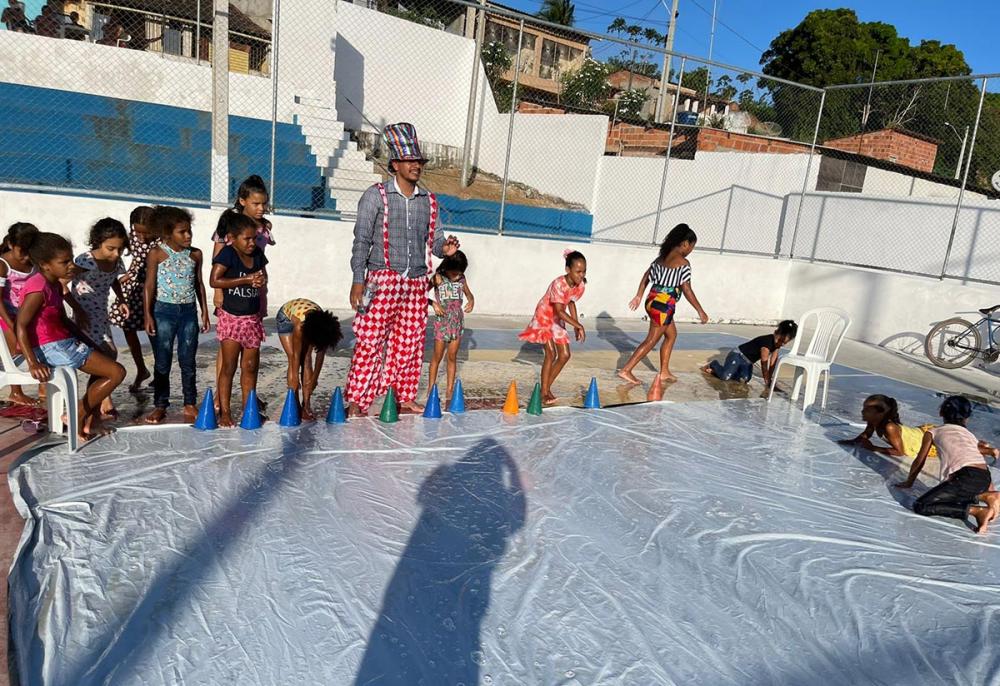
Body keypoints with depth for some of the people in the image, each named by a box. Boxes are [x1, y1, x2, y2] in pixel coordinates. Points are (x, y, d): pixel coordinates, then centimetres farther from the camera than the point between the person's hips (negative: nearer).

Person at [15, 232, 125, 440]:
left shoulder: (54, 284, 12)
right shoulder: (38, 288, -18)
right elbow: (21, 325, -23)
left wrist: (88, 342, 11)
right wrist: (32, 363, -28)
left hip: (63, 342, 11)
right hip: (50, 347, -11)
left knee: (106, 356, 26)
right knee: (117, 372, -12)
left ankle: (92, 419, 22)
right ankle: (76, 417, 2)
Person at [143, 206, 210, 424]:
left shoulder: (195, 254, 5)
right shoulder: (157, 253, -5)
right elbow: (149, 286, -4)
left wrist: (205, 312, 11)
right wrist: (148, 315, -9)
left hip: (188, 311, 3)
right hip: (163, 310, -3)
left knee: (188, 361, 8)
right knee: (162, 362, 5)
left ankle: (190, 404, 18)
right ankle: (160, 405, 15)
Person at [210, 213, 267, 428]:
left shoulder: (258, 254, 6)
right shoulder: (227, 254, -11)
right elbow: (214, 280, -21)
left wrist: (261, 281, -3)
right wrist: (246, 279, -21)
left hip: (252, 319, 5)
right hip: (231, 318, -5)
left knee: (250, 366, 11)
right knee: (229, 367, 1)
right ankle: (224, 412, 10)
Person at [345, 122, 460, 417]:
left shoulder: (429, 201, 13)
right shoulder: (376, 195, -1)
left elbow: (432, 240, 17)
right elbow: (361, 240, -3)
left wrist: (445, 247, -7)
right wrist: (358, 280, -11)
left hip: (417, 282, 5)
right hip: (383, 280, -5)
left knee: (410, 343, 8)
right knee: (370, 341, -5)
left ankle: (404, 398, 20)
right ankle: (356, 402, 3)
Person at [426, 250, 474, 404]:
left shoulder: (461, 278, 3)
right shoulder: (438, 278, -8)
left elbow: (468, 293, 17)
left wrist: (471, 301, -4)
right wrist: (433, 304, -21)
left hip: (457, 322, 3)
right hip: (442, 322, -3)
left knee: (452, 357, 7)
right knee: (437, 357, 3)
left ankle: (449, 390, 13)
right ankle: (431, 389, 13)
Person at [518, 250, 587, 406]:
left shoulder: (580, 285, -10)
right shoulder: (558, 284, -32)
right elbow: (559, 311, -34)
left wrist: (576, 326, 5)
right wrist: (578, 326, -35)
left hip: (558, 321, 7)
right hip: (544, 317, -7)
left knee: (565, 355, 2)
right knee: (551, 354, -17)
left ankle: (547, 387, 17)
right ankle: (544, 392, -7)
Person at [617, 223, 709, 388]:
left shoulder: (662, 256, 10)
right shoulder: (683, 263, -14)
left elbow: (646, 276, 14)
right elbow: (687, 290, -16)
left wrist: (639, 296, 21)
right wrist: (700, 311, -9)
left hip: (653, 300, 9)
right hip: (664, 304, -9)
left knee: (671, 335, 22)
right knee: (651, 340, 1)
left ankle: (664, 372, 27)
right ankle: (626, 370, 1)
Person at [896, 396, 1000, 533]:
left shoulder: (932, 432, 17)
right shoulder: (969, 434, 29)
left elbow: (919, 462, 22)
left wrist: (908, 482, 37)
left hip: (966, 478, -6)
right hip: (984, 479, 6)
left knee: (920, 506, -4)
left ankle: (977, 511, -11)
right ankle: (986, 496, 7)